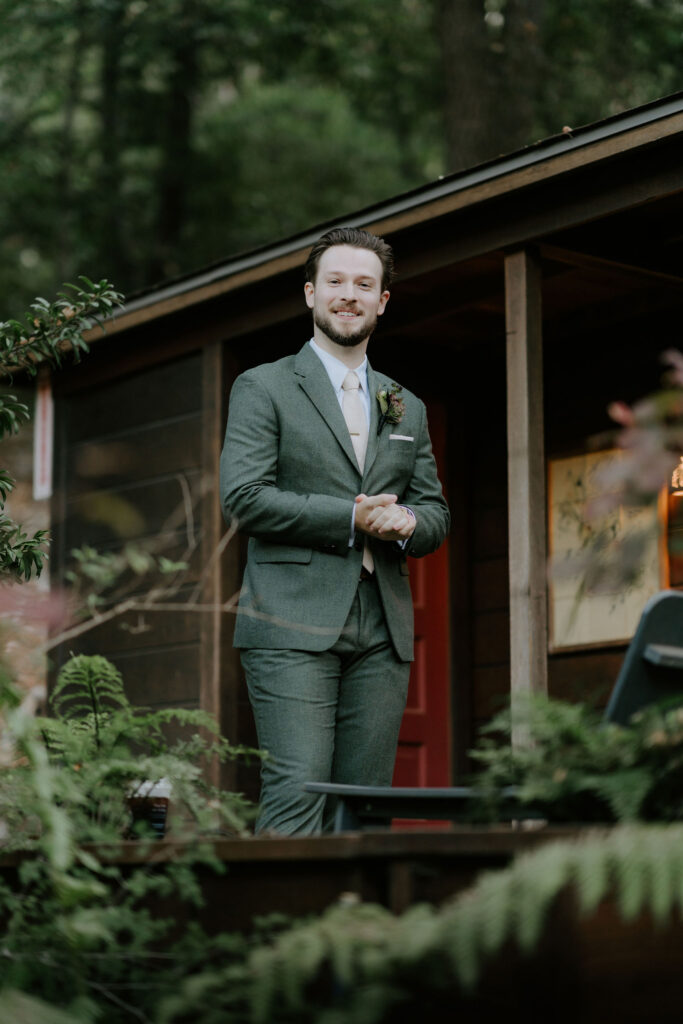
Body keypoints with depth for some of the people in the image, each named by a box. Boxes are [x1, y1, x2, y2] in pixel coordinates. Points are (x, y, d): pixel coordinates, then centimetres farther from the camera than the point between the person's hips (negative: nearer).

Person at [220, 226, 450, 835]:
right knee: (297, 796, -13)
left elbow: (436, 513, 20)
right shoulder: (264, 388, 5)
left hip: (383, 633, 5)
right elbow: (242, 496, -7)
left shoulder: (406, 408, 22)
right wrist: (350, 517, -11)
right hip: (294, 625, -5)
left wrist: (406, 523, -4)